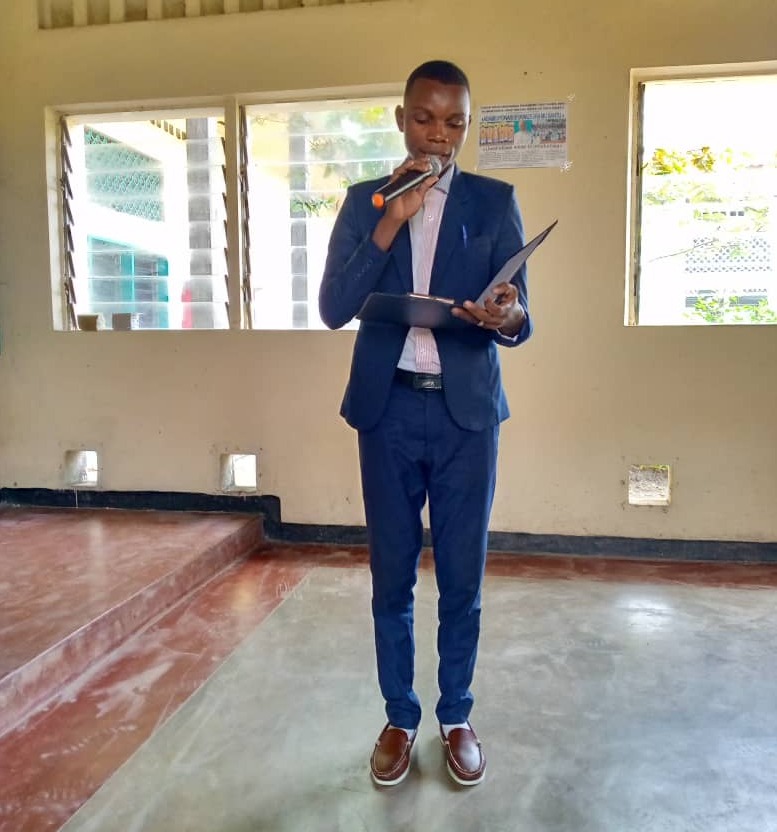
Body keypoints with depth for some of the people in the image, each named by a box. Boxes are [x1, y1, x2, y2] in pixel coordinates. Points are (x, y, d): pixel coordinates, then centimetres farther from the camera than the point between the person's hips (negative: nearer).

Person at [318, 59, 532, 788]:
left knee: (462, 577, 8)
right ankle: (399, 718, 29)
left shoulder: (495, 202, 3)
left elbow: (519, 320, -2)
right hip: (389, 409, 1)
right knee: (391, 576, 10)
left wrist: (506, 317, -26)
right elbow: (334, 310, -6)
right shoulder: (363, 202, 6)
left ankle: (456, 718, 29)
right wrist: (391, 222, -14)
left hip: (467, 411, 0)